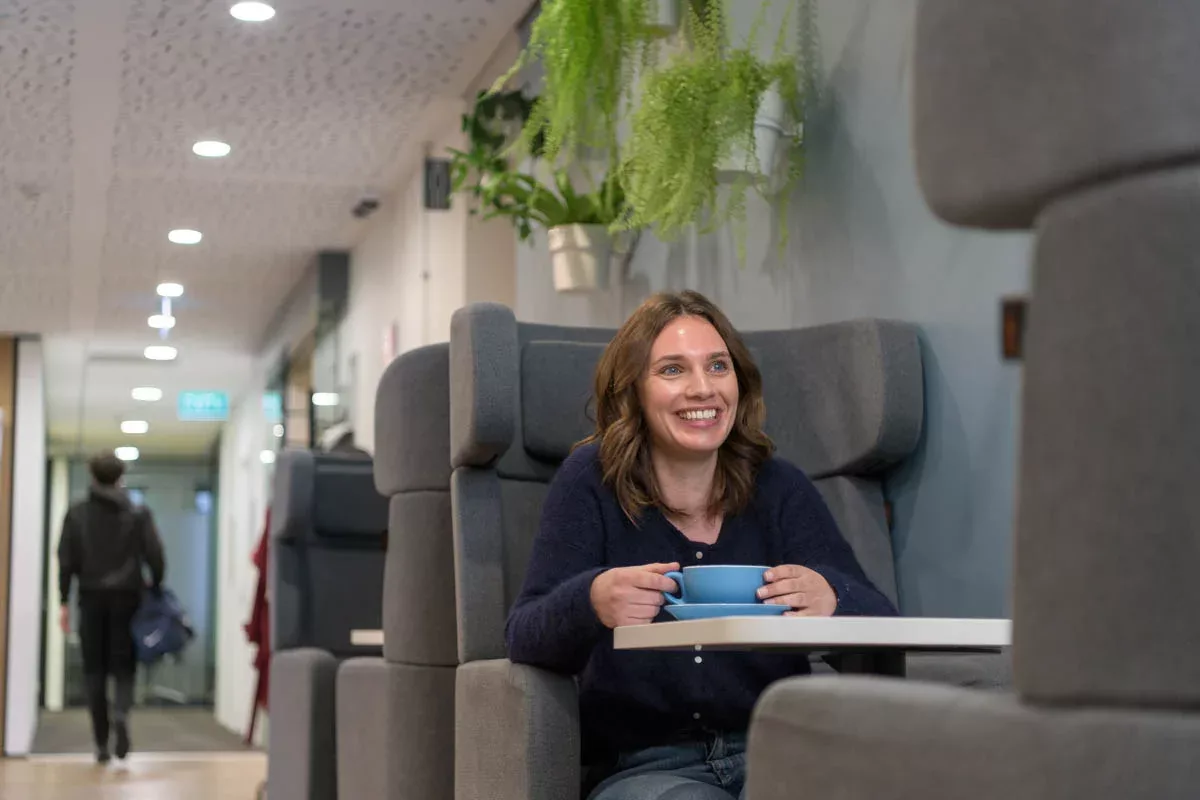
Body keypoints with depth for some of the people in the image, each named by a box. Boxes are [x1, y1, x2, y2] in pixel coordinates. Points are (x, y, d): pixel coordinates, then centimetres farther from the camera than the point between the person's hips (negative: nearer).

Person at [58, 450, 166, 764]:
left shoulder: (77, 514, 5)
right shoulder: (137, 514, 3)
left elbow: (66, 560, 1)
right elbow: (154, 556, -3)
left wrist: (64, 601, 4)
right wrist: (155, 589, 10)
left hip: (92, 597, 0)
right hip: (127, 596, 0)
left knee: (95, 669, 5)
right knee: (123, 664, 6)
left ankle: (101, 743, 2)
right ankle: (121, 710, -25)